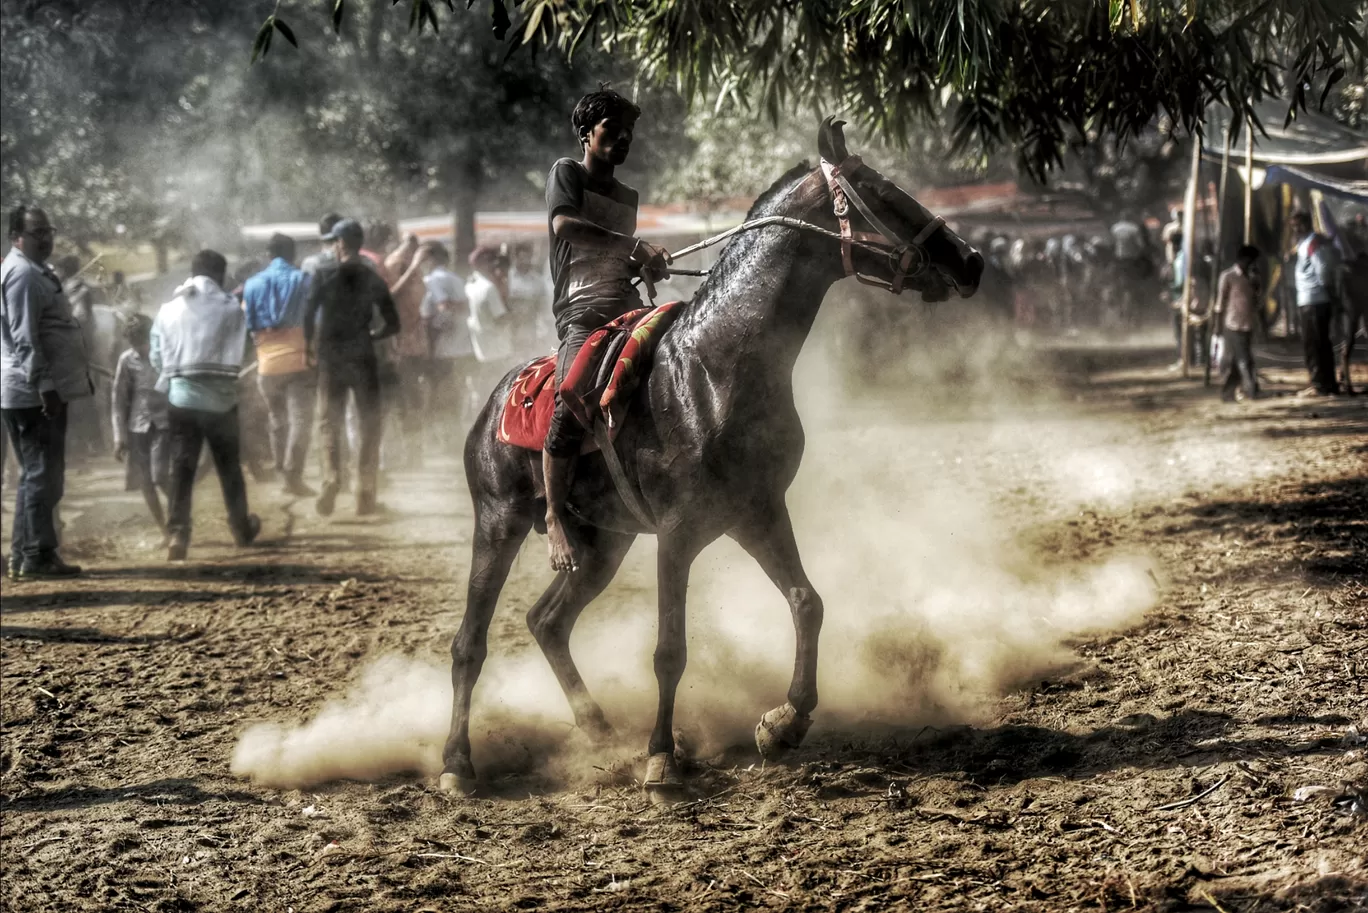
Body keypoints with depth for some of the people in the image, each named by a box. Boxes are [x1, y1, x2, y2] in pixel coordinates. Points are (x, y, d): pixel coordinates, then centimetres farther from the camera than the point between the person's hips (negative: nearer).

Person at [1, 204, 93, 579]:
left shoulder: (37, 272, 19)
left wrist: (81, 375, 25)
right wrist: (44, 385, -24)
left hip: (44, 390, 11)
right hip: (34, 393, -11)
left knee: (38, 476, 13)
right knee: (42, 476, -8)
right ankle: (37, 557, -5)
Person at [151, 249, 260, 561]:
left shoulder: (169, 310, 4)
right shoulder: (230, 308, -3)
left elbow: (157, 358, 5)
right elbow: (234, 358, -3)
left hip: (180, 398, 2)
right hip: (219, 399, -2)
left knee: (181, 470, 2)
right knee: (229, 468, 14)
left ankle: (177, 534, -11)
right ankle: (242, 529, 29)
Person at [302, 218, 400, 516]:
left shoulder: (325, 275, -3)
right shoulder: (373, 279, 3)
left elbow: (307, 314, -13)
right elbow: (392, 324, 2)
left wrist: (311, 344, 1)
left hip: (330, 358, -1)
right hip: (363, 358, 1)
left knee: (329, 423, 8)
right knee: (369, 424, 7)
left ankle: (331, 479, -11)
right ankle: (365, 493, 3)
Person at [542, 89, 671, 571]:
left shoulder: (628, 197, 28)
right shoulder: (567, 173, 8)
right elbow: (565, 224, -11)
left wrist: (650, 264, 10)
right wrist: (635, 247, -17)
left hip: (627, 309, 7)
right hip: (581, 313, -7)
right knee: (572, 400, -29)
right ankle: (554, 518, -25)